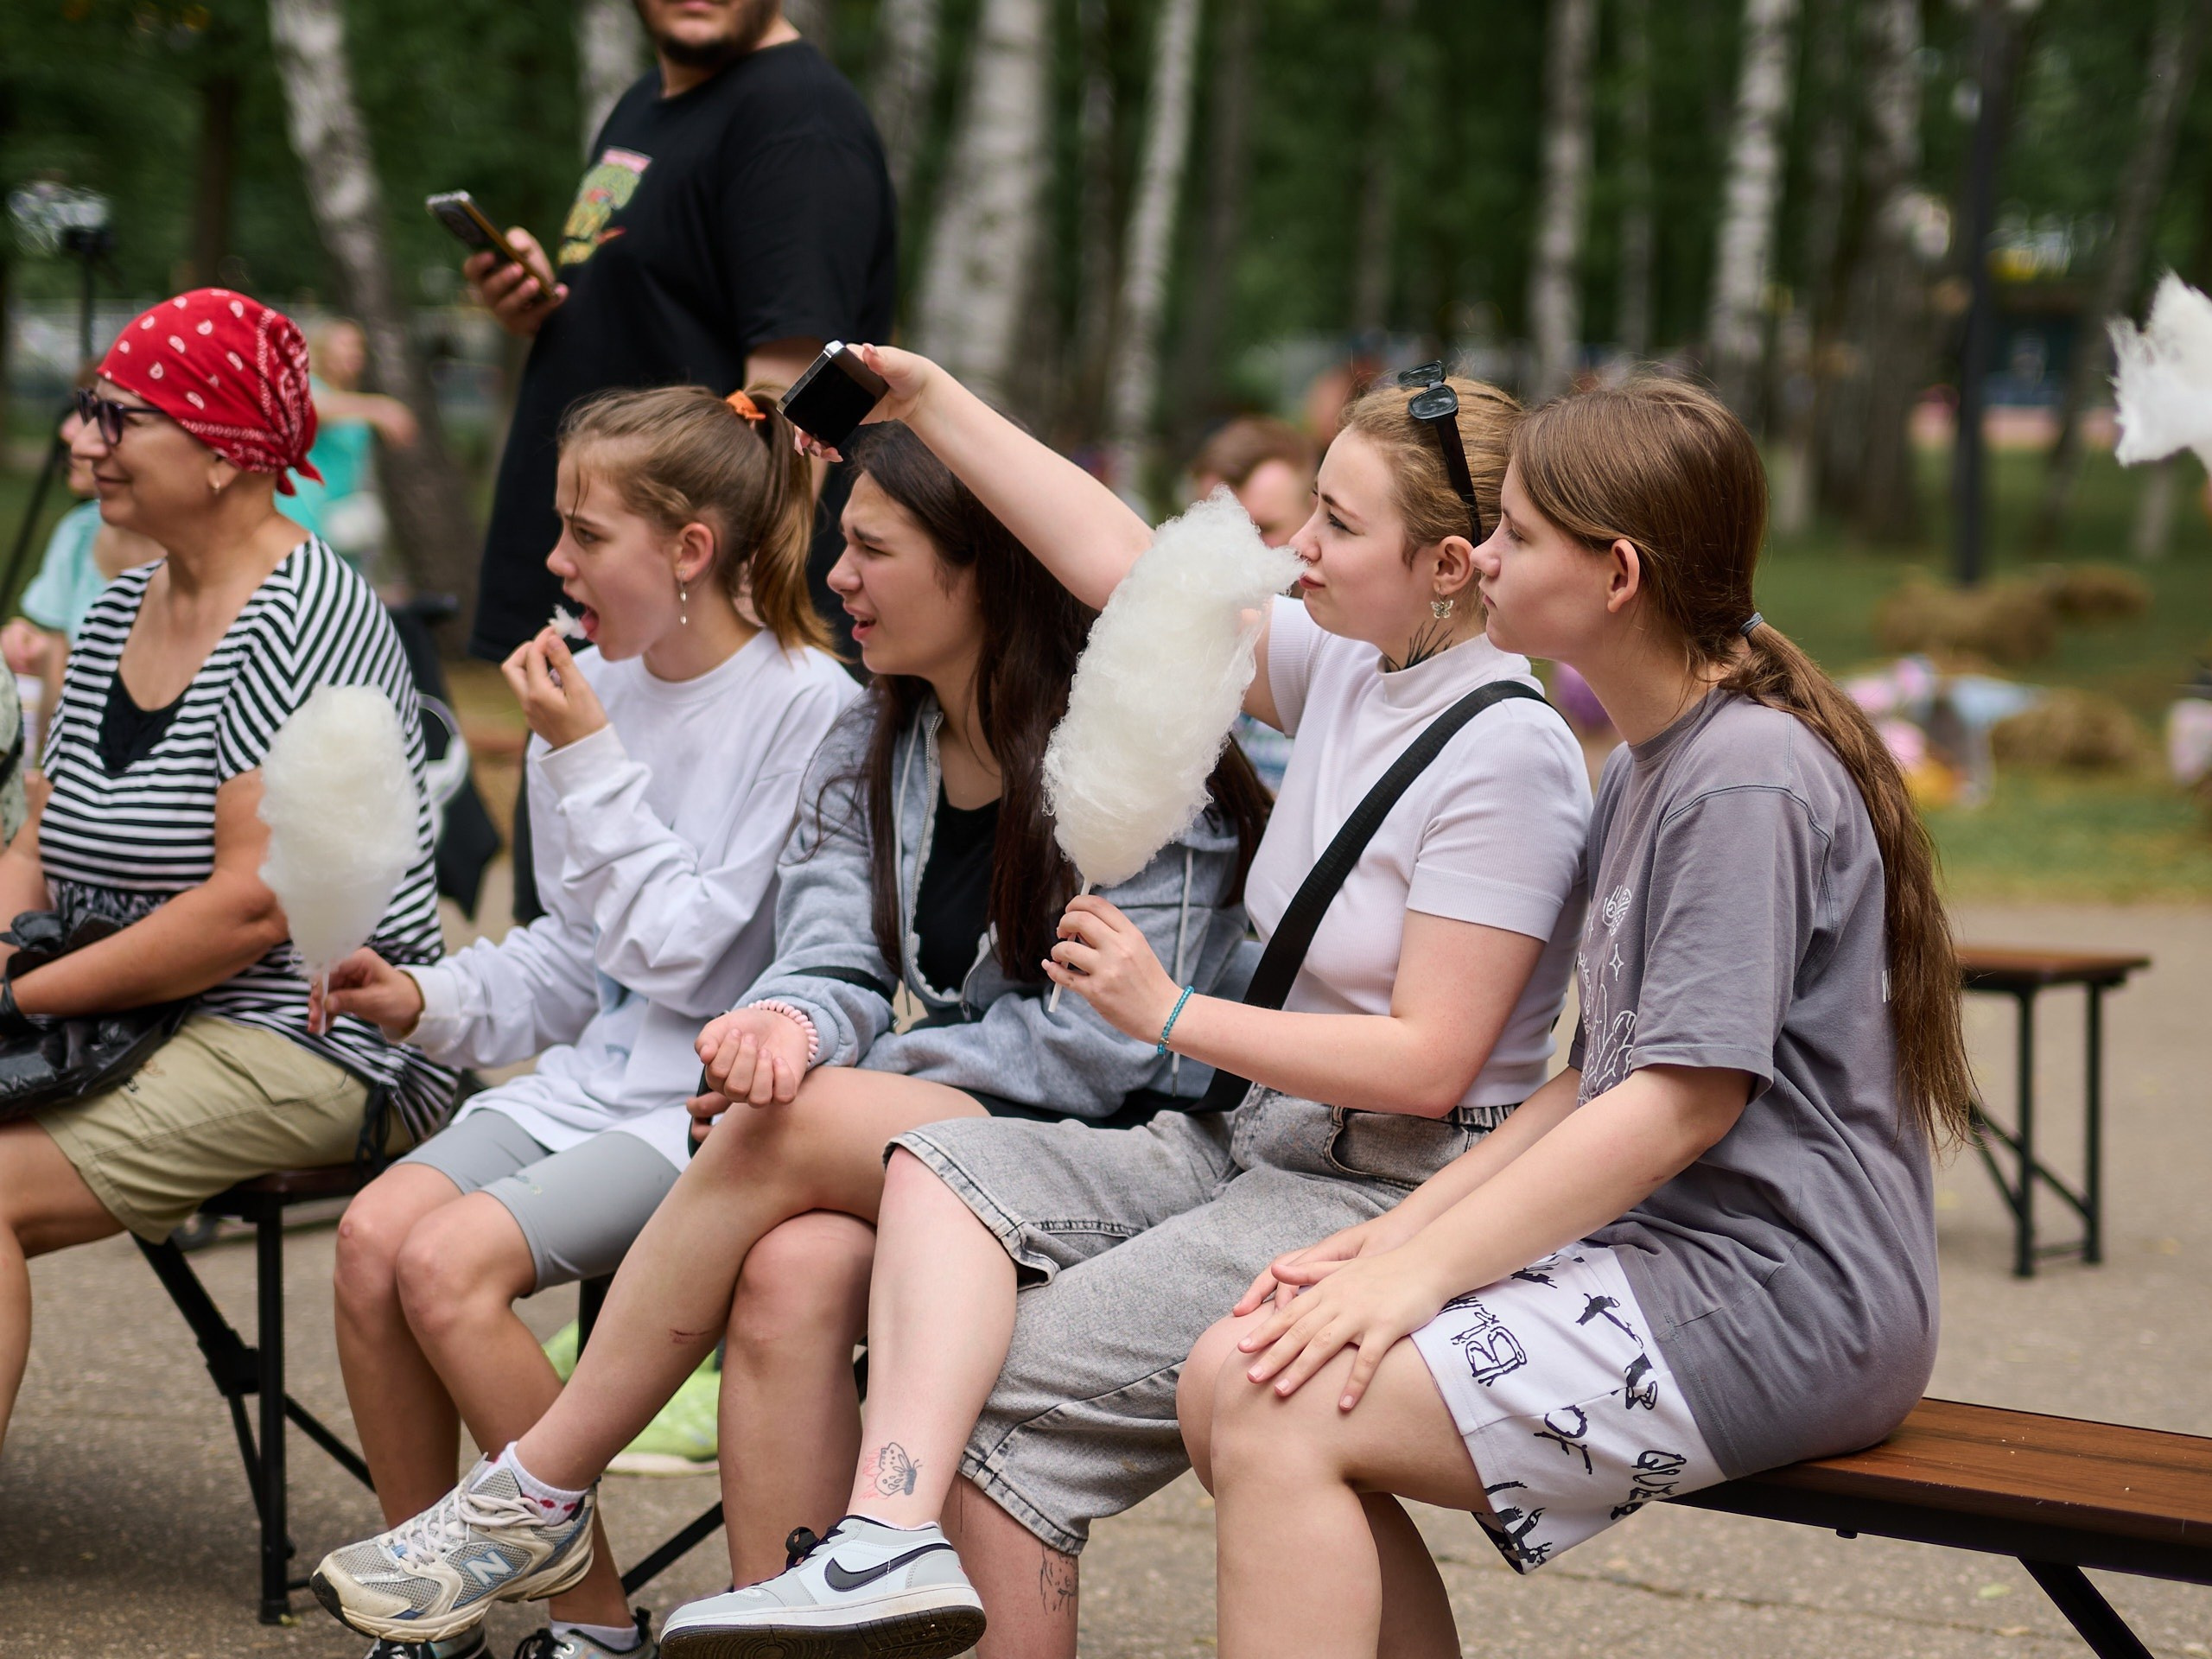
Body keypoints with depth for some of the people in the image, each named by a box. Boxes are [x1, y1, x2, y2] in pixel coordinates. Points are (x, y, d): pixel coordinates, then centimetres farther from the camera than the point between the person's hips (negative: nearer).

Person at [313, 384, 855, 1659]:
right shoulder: (598, 686, 9)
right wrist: (431, 1000, 3)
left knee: (451, 1259, -24)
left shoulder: (806, 705, -12)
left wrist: (589, 762, -14)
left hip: (712, 1102, -7)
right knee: (375, 1233, -16)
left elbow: (688, 956, -15)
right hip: (597, 1070, 7)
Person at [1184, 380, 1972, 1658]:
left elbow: (1684, 1102, -20)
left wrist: (1419, 1271, -20)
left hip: (1777, 1291, -10)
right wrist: (1400, 1232, 7)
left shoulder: (1750, 775, -14)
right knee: (1231, 1375, -3)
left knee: (1284, 1411, -20)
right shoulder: (1641, 772, 18)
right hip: (1655, 1253, 10)